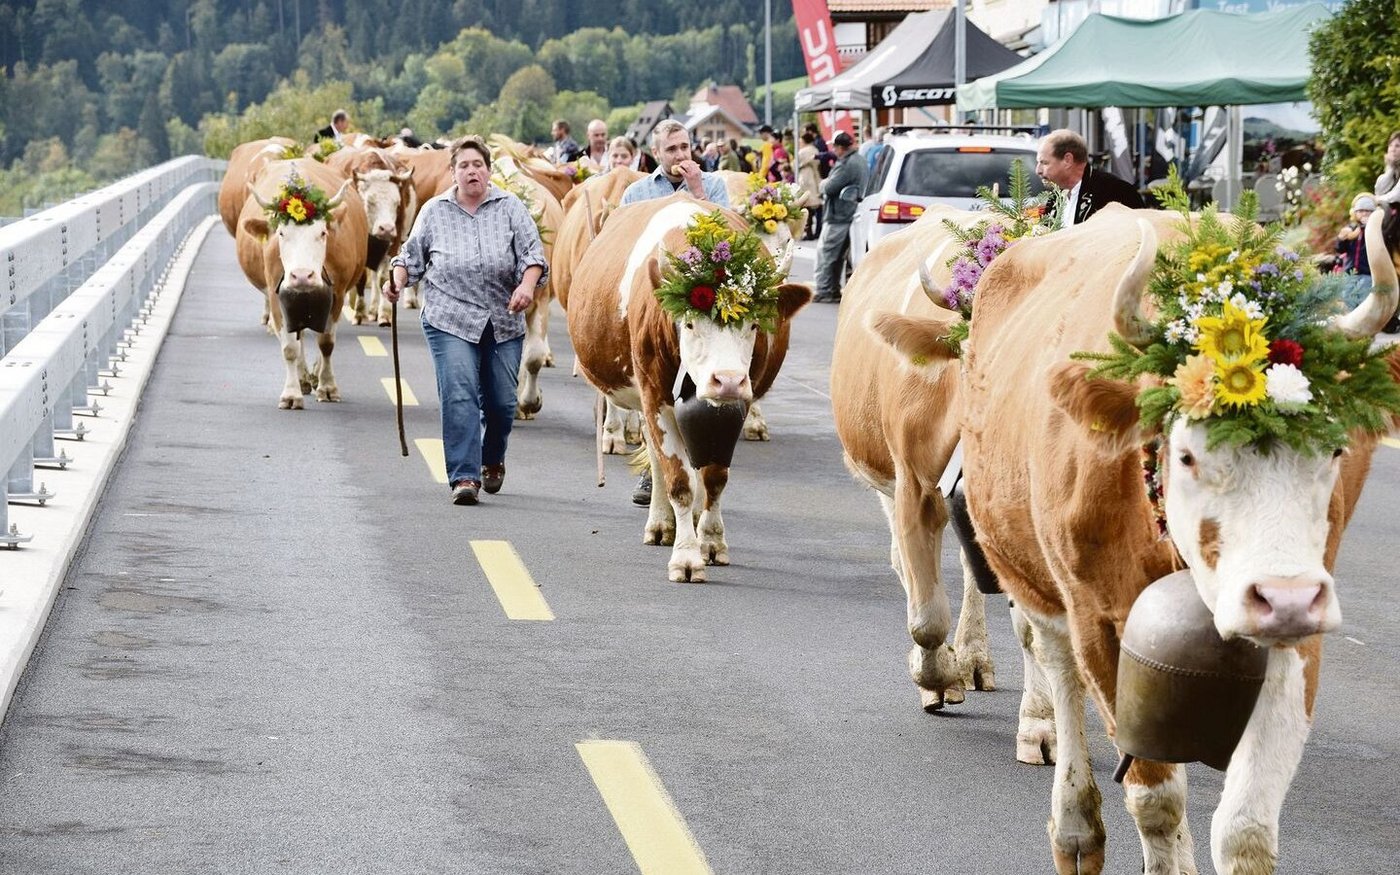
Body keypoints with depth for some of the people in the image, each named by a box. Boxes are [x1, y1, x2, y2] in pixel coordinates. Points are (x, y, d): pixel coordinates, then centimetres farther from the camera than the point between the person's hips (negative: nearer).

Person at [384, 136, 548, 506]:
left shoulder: (510, 208, 4)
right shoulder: (434, 211, 5)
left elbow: (533, 253, -2)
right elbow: (412, 256, 11)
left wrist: (527, 284, -20)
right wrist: (397, 279, -8)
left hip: (504, 321, 1)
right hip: (450, 319, -1)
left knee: (502, 401, 8)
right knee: (459, 396, -15)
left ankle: (492, 461, 36)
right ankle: (464, 476, -15)